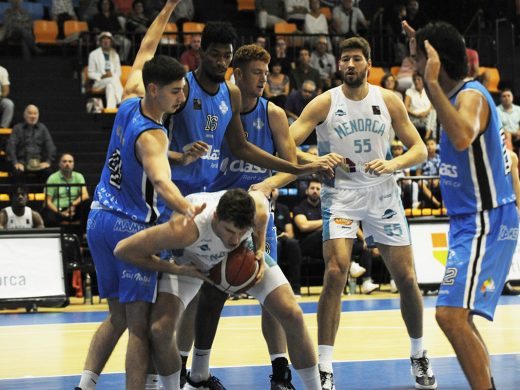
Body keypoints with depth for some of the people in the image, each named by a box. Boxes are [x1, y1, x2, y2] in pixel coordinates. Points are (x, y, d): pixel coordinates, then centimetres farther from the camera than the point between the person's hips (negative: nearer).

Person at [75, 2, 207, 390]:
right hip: (132, 227, -9)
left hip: (100, 219, 9)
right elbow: (161, 181, -41)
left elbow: (145, 51, 17)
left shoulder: (129, 102, 1)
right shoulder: (151, 136, -22)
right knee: (140, 325, -7)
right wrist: (186, 209, -59)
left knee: (118, 318, 15)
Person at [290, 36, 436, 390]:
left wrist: (394, 163, -19)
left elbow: (420, 149, 1)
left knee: (407, 278, 3)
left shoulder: (388, 101, -1)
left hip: (382, 192, 2)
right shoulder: (324, 104, -7)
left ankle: (419, 356, 26)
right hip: (341, 193, -2)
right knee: (336, 272, -21)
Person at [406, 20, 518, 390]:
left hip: (485, 222, -11)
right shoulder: (460, 92, 11)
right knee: (458, 316, 17)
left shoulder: (471, 96, -18)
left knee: (451, 315, -19)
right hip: (472, 220, 11)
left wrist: (432, 82, -37)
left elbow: (462, 138, -41)